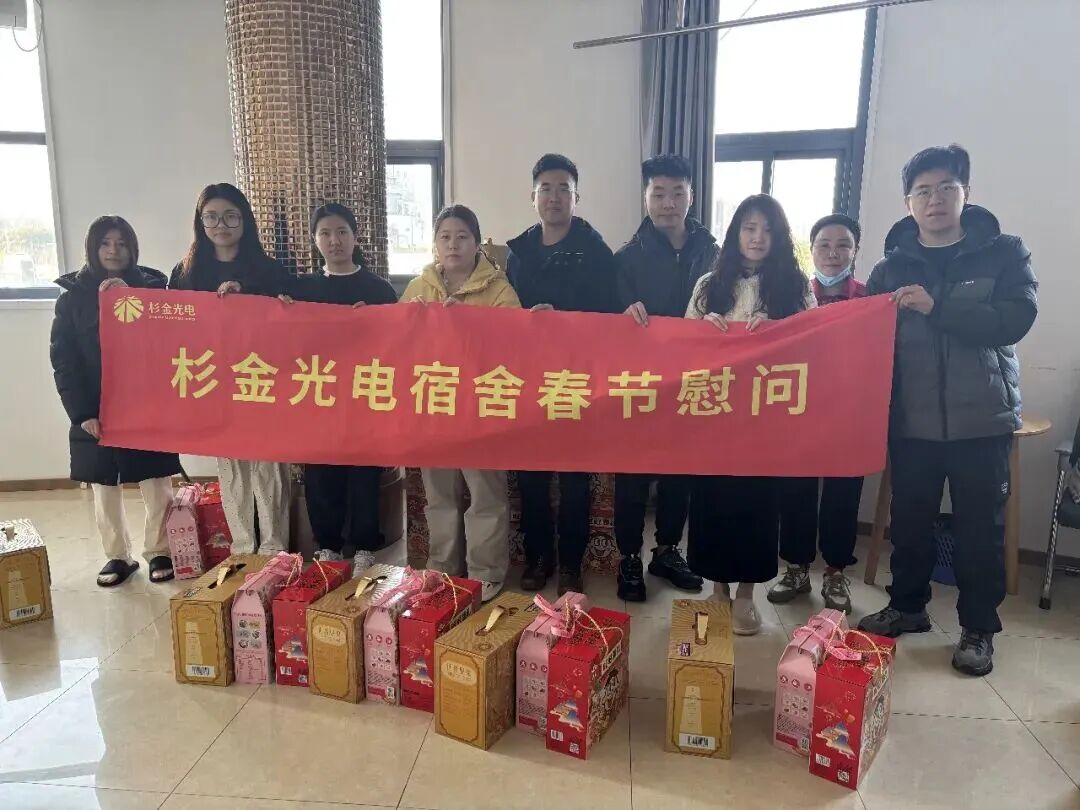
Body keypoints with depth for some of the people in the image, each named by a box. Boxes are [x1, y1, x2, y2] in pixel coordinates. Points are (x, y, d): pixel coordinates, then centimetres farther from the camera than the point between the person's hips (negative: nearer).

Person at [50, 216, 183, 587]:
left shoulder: (152, 287, 2)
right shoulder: (72, 297, 3)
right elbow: (63, 362, 0)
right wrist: (82, 413, -10)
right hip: (95, 413, 1)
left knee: (157, 486, 5)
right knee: (104, 490, 10)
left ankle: (159, 551, 22)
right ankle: (118, 555, 26)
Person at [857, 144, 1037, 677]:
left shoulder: (1004, 253, 0)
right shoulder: (892, 266, 6)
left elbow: (1016, 320, -14)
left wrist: (936, 308, -22)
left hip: (982, 420, -2)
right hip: (911, 421, 2)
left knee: (980, 527, 8)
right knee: (909, 520, 12)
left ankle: (978, 629, 24)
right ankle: (907, 606, 32)